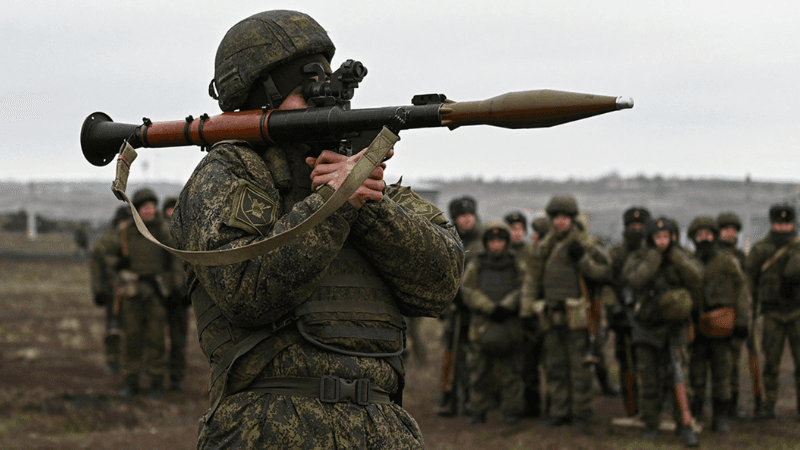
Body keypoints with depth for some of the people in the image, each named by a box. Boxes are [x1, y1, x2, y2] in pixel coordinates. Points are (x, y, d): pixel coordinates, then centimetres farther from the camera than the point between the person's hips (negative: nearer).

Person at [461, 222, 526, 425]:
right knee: (480, 372, 2)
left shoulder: (517, 266, 9)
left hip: (511, 326, 0)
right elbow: (468, 292, -3)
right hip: (482, 325, 0)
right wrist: (491, 309, -14)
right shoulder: (475, 266, 9)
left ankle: (511, 412, 7)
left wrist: (506, 306, -19)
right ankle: (477, 412, 11)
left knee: (511, 373, -1)